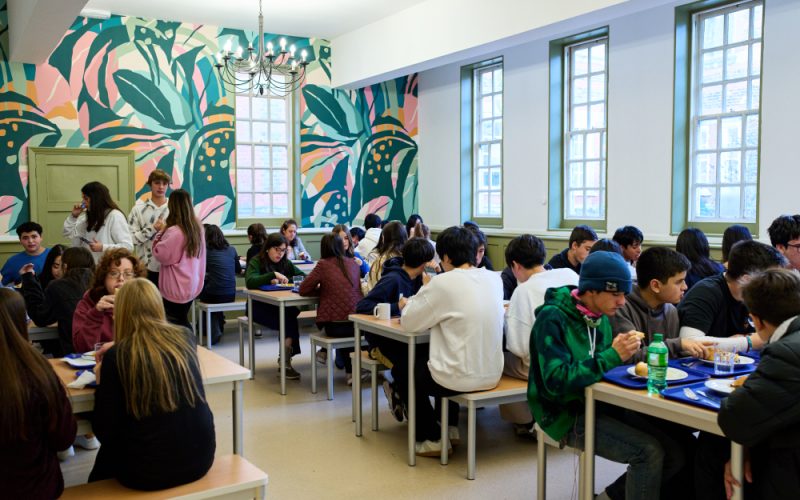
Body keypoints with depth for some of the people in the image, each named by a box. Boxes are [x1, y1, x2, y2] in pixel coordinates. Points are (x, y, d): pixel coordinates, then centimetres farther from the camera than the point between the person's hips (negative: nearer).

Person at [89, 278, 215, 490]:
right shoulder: (185, 338, -1)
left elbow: (104, 432, -7)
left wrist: (102, 383, 6)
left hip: (147, 469, -4)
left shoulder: (116, 356, -12)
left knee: (109, 448, 30)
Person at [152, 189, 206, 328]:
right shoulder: (197, 228, 2)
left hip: (177, 288, -8)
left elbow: (161, 255, -12)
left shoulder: (174, 232, -23)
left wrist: (160, 233, -4)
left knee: (176, 324, 4)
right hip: (192, 285, 8)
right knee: (183, 322, 18)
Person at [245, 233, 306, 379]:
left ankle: (285, 362, -26)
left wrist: (280, 280, -14)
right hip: (259, 306, -5)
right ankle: (285, 362, -23)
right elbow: (250, 282, -25)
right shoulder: (256, 261, -8)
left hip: (280, 305, 5)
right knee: (288, 319, -31)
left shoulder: (285, 263, 9)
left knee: (292, 313, -31)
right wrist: (273, 274, -34)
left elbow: (303, 276, 3)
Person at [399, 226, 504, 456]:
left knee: (401, 367, 21)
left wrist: (407, 305, 14)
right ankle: (450, 428, 38)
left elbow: (409, 323, -7)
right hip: (493, 374, 7)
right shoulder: (494, 279, 1)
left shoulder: (444, 283, -17)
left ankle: (431, 439, 23)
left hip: (462, 379, -7)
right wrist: (429, 292, 18)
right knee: (426, 351, 34)